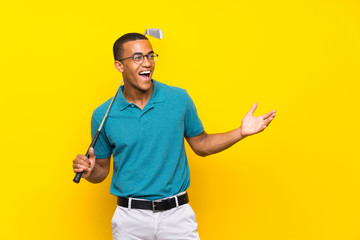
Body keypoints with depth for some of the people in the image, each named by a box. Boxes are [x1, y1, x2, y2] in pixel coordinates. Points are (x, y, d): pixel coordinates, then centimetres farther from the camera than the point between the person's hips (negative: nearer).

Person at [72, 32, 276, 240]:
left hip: (177, 214, 0)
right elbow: (102, 169, 7)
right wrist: (88, 172, -15)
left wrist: (241, 132, -2)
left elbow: (201, 145, 9)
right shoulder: (103, 115, -4)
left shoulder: (180, 99, -2)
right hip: (130, 217, 0)